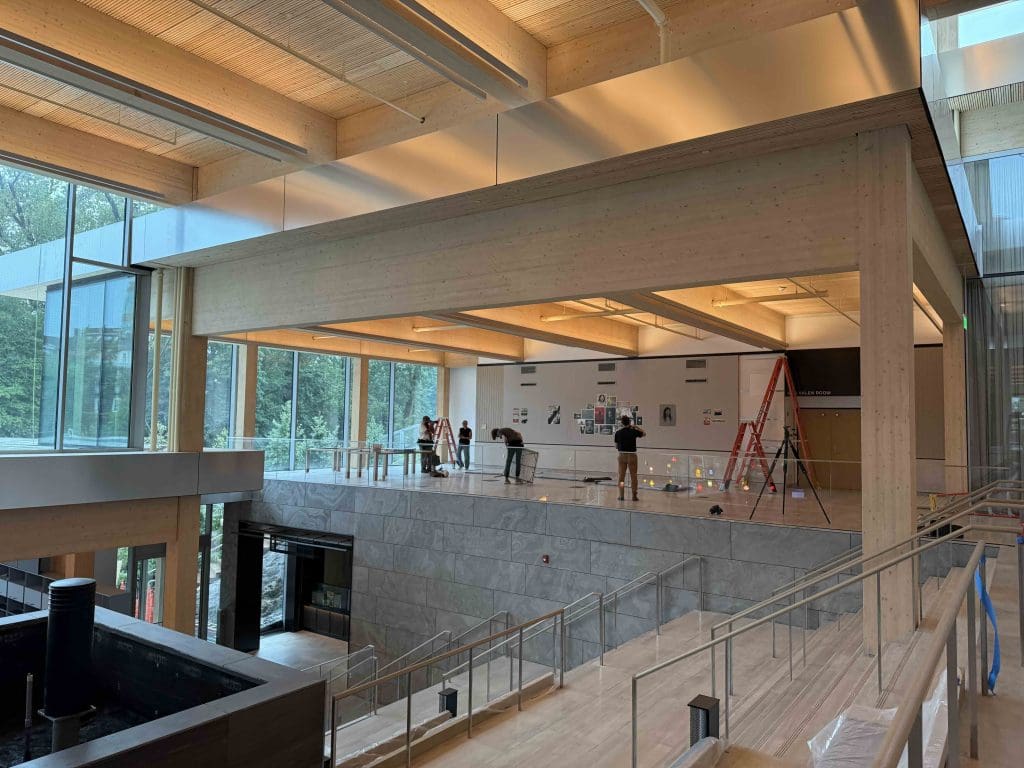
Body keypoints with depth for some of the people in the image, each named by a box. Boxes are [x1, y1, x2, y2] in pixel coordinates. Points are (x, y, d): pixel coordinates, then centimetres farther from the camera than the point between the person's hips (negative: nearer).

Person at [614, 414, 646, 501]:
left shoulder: (618, 433, -3)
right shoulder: (634, 431, -7)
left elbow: (616, 446, 4)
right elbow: (644, 434, 12)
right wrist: (636, 427, 17)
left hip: (622, 455, 1)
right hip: (632, 455, -1)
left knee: (621, 476, 9)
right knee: (633, 476, 6)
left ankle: (621, 495, 9)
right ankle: (634, 496, 9)